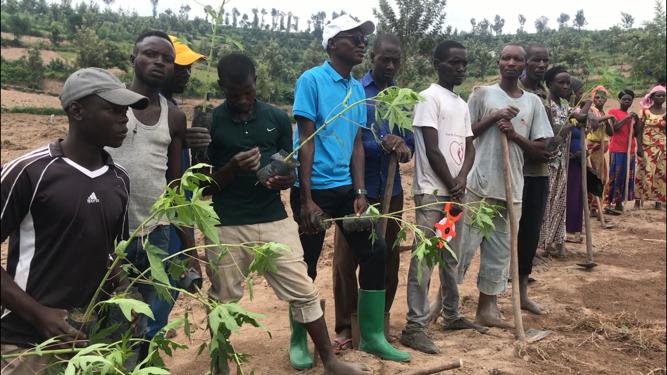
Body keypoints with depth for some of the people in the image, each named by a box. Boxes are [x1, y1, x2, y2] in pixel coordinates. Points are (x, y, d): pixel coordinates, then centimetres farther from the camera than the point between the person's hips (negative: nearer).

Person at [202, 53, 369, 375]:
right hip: (226, 226, -1)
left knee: (303, 292, 3)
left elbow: (291, 171, 10)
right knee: (222, 301, 10)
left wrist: (284, 179, -14)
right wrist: (232, 168, -20)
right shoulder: (209, 123, -2)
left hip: (274, 221, 2)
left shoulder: (277, 118, 4)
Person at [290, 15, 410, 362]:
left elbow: (356, 143, 11)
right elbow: (306, 140, -12)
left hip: (345, 188, 6)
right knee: (306, 265, 4)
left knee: (374, 252, 6)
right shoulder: (312, 79, -8)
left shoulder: (357, 88, 10)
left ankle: (372, 335, 21)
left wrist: (359, 193, 3)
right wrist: (306, 200, -15)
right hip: (315, 189, -6)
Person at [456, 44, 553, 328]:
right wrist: (494, 117, -10)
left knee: (500, 251, 8)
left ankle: (487, 308, 19)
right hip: (478, 185, -3)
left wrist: (515, 135, -9)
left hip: (511, 188, 3)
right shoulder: (482, 94, 3)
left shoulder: (533, 102, 10)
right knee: (463, 245, -1)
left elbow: (540, 149, 8)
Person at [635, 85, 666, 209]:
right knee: (644, 172, -3)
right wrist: (639, 146, -10)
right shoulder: (645, 111, 0)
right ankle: (638, 199, 3)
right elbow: (640, 129, -2)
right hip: (647, 147, -2)